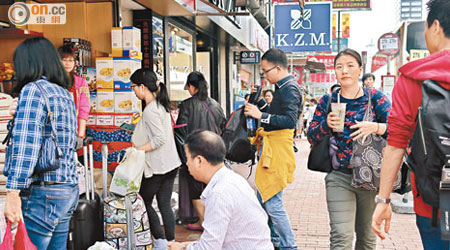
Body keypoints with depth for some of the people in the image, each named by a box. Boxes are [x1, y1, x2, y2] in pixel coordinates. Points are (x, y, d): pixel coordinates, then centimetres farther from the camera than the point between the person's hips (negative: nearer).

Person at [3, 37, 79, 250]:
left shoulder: (33, 90, -9)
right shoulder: (65, 94, 16)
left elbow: (25, 145, -18)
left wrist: (13, 193, -20)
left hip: (42, 192, -8)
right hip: (69, 191, 9)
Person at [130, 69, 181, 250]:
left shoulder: (150, 110, -17)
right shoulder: (161, 105, 11)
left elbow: (160, 138, -23)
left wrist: (138, 150, -17)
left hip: (157, 166, -9)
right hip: (170, 163, 9)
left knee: (144, 202, 6)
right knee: (165, 205, 11)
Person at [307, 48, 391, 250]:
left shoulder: (375, 98, 0)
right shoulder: (327, 101, 5)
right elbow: (311, 137, 4)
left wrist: (375, 127, -27)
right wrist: (326, 124, -15)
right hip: (339, 178, 0)